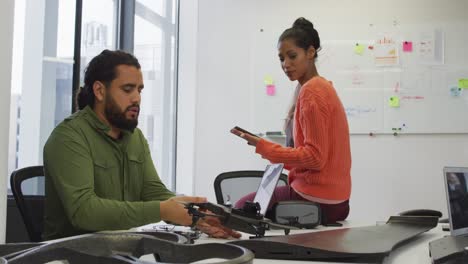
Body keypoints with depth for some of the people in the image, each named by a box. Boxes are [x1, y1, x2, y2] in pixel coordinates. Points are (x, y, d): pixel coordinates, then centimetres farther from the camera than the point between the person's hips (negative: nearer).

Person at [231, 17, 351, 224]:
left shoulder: (311, 92, -17)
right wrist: (286, 163, 14)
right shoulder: (322, 86, 12)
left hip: (315, 198, -9)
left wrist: (262, 146, -17)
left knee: (243, 207, 9)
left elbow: (315, 157, -20)